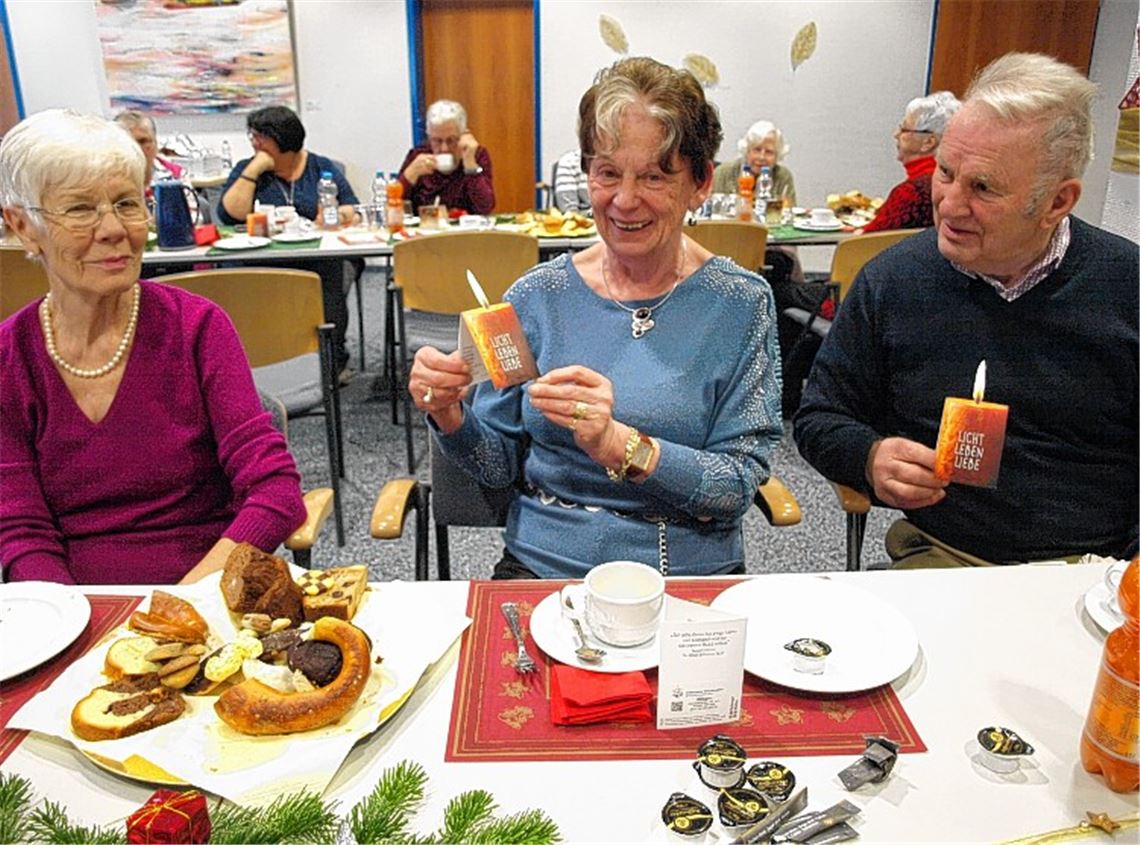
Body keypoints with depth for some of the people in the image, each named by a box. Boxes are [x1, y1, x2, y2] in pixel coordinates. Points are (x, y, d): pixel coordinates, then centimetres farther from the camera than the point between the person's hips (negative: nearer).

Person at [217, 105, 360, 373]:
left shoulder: (323, 167, 15)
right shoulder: (245, 170, 13)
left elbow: (352, 210, 10)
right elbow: (229, 215, -3)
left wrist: (339, 215, -13)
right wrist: (254, 170, -4)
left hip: (324, 255, 0)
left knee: (330, 275, -32)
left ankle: (334, 358, -20)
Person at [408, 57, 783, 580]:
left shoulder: (740, 305, -2)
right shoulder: (538, 296, 3)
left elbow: (739, 482, -8)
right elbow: (500, 465, 8)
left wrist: (619, 445, -23)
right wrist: (448, 416, -13)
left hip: (693, 574, 0)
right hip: (544, 566, 1)